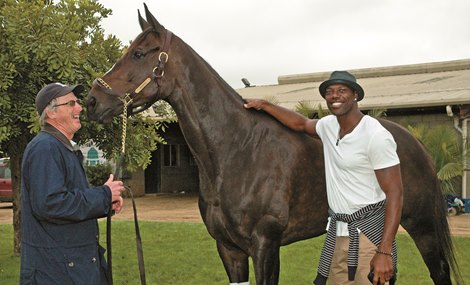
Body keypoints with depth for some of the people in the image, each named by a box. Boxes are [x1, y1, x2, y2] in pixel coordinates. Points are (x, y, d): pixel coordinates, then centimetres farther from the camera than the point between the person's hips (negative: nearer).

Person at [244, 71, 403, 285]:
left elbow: (395, 193, -18)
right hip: (337, 231, 7)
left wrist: (384, 252, -24)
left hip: (368, 232, -7)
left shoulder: (376, 136, -15)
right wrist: (264, 105, 24)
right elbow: (301, 124, 30)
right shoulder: (329, 125, 7)